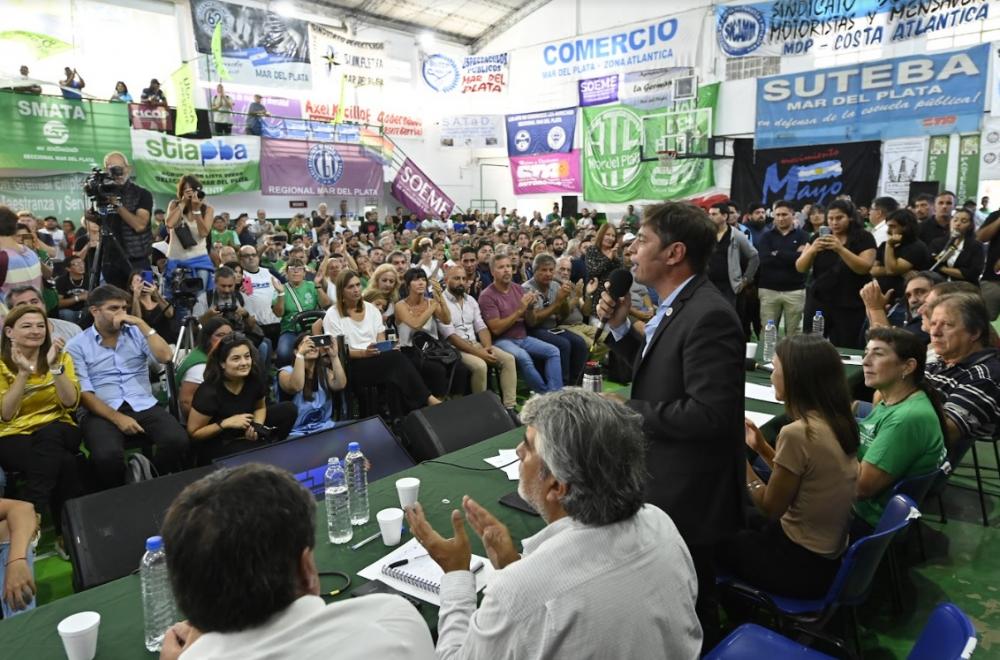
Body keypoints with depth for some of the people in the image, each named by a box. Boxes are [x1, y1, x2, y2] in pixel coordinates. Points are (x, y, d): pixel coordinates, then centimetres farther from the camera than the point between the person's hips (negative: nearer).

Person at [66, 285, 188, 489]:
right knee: (107, 455, -35)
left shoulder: (136, 333, 14)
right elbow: (84, 393, -3)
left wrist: (141, 323, -4)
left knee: (177, 441, -28)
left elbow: (165, 357, -3)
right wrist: (117, 417, -15)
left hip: (144, 406, 2)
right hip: (101, 412, -2)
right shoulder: (77, 345, 6)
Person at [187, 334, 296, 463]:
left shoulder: (255, 377, -15)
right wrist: (226, 423, -29)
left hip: (244, 433, 6)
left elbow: (260, 407, 5)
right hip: (214, 444, -5)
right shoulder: (209, 391, -27)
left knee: (289, 410, -10)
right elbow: (193, 433, -17)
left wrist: (256, 427, -16)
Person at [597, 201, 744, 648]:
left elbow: (709, 414, -30)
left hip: (687, 491, -10)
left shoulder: (708, 315, -26)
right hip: (665, 479, 10)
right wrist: (620, 327, 1)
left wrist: (628, 411, -22)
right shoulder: (675, 307, 6)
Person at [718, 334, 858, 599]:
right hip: (829, 554, 8)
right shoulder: (838, 422, -1)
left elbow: (770, 508, -17)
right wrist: (762, 448, 3)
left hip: (801, 563, -8)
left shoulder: (797, 433, -28)